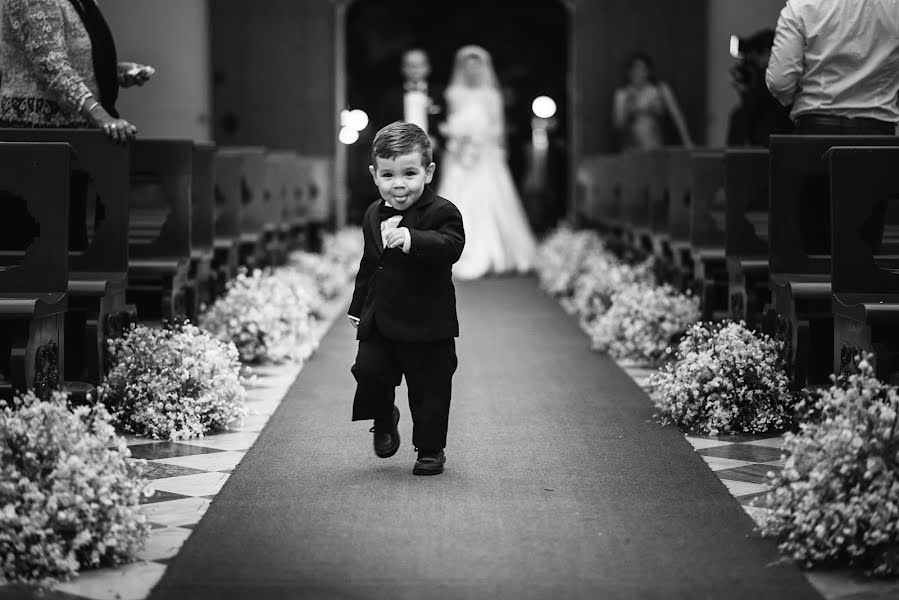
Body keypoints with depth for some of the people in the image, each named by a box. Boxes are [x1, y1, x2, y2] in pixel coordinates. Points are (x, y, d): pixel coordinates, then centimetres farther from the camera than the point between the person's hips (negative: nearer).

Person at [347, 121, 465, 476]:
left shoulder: (441, 213, -11)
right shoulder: (374, 215, 10)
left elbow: (450, 246, -31)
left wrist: (412, 240, -46)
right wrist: (359, 307, 21)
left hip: (427, 326, -5)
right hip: (379, 323, 5)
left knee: (430, 389, 2)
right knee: (369, 371, -2)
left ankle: (431, 449, 20)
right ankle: (384, 420, 28)